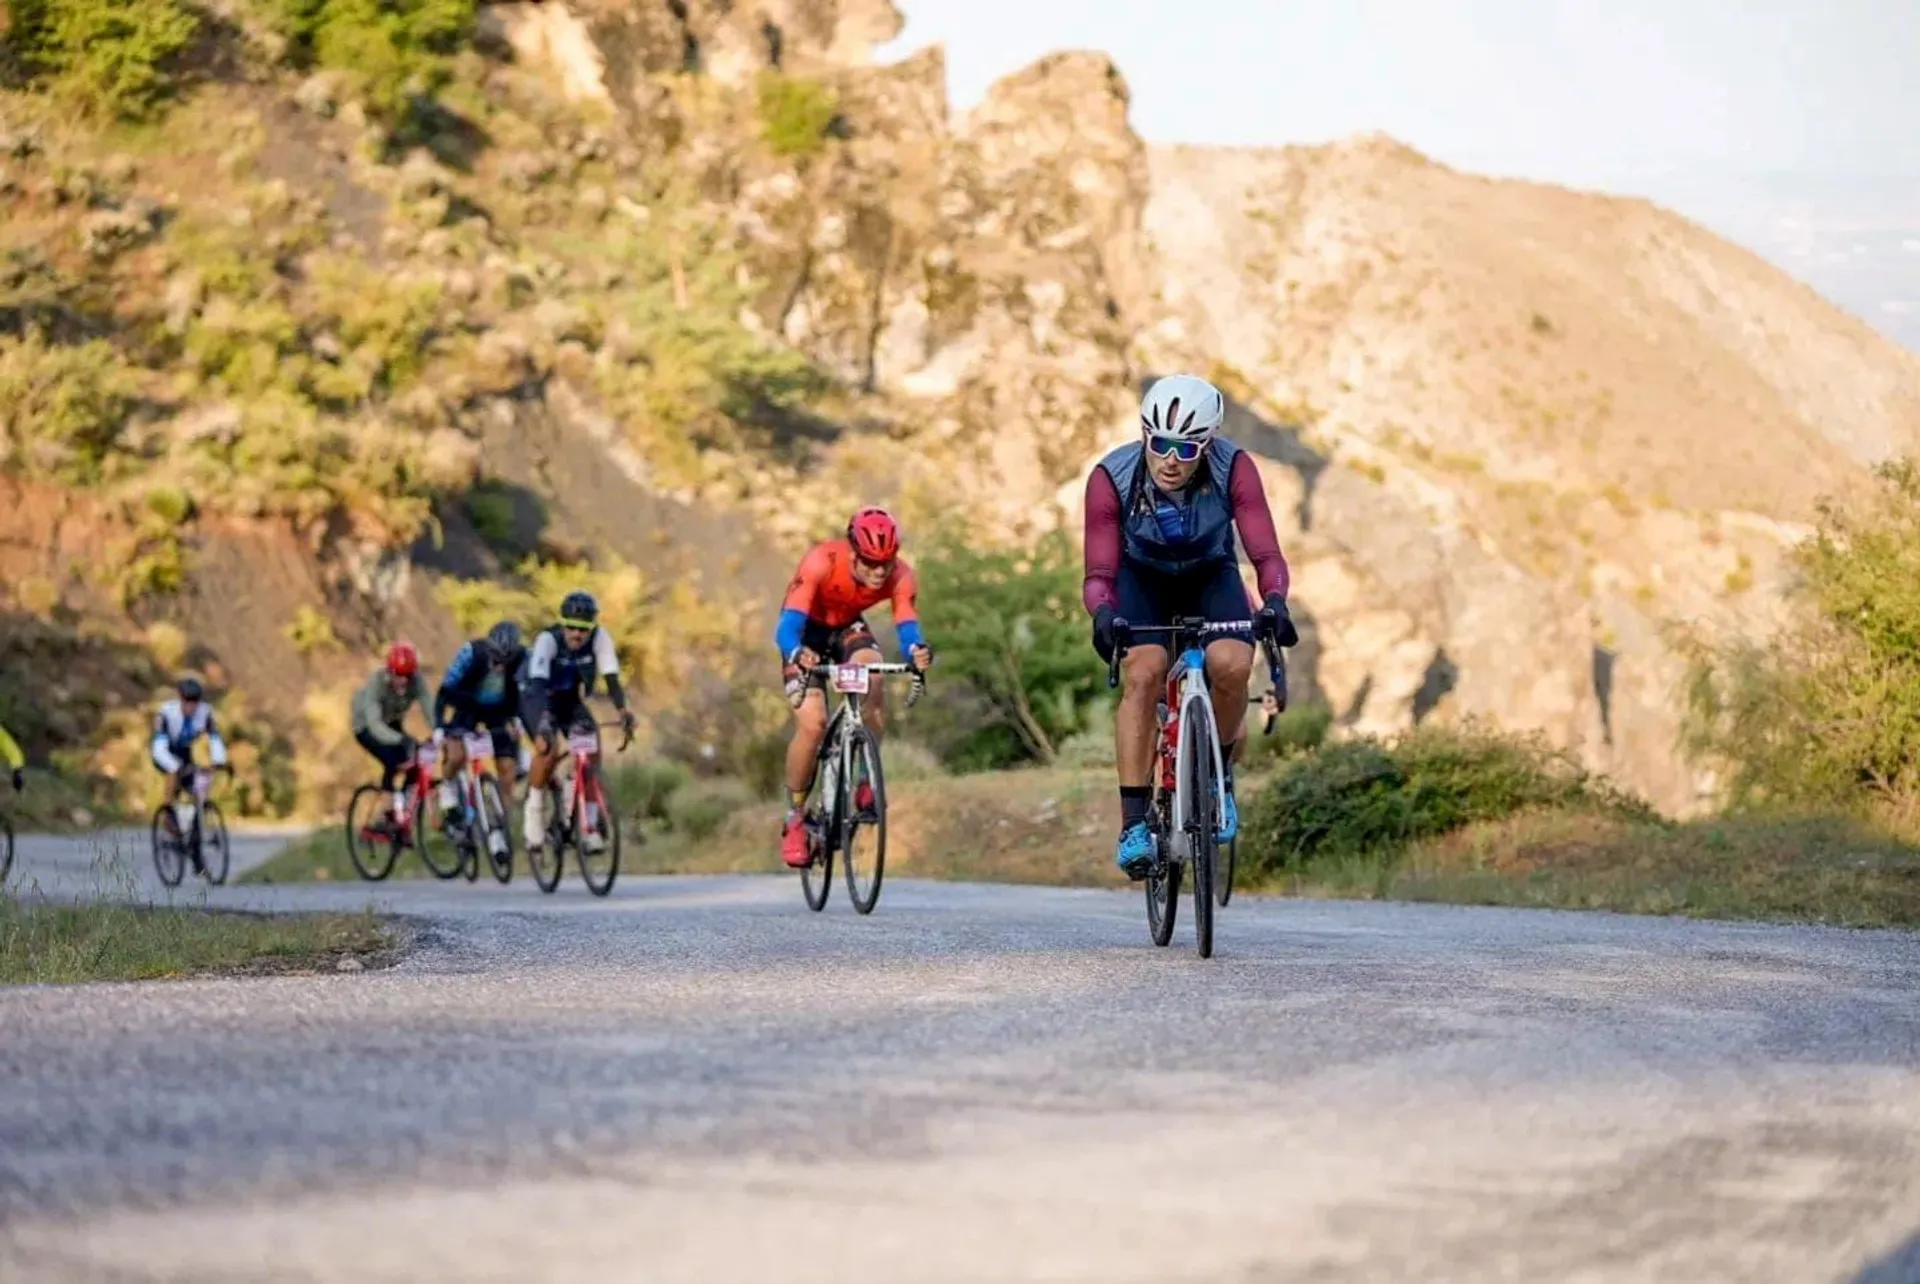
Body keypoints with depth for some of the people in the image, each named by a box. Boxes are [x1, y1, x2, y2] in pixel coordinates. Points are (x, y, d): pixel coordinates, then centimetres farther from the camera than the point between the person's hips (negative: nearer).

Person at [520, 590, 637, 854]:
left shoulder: (599, 639, -22)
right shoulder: (548, 640, -31)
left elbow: (611, 679, -27)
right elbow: (538, 683, -42)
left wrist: (624, 711, -46)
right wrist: (544, 720, -58)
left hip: (570, 699, 4)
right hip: (535, 696, -4)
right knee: (549, 746, -31)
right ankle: (534, 810, -11)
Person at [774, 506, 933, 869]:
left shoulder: (900, 576, -26)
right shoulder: (821, 562, -35)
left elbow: (907, 626, -34)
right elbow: (789, 622, -41)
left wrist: (917, 651, -58)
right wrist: (797, 654, -63)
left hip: (848, 628, 3)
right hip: (807, 631, -3)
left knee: (873, 675, -31)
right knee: (813, 723, -19)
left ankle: (867, 780, -14)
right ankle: (795, 818, 0)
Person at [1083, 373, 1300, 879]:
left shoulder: (1233, 470, -28)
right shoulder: (1112, 478, -29)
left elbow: (1266, 553, -30)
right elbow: (1099, 572, -29)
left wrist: (1274, 602, -51)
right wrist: (1104, 615, -50)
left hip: (1210, 577, 1)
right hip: (1142, 580, -1)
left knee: (1231, 666, -27)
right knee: (1143, 673, -27)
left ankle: (1217, 772, 2)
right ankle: (1134, 822, -23)